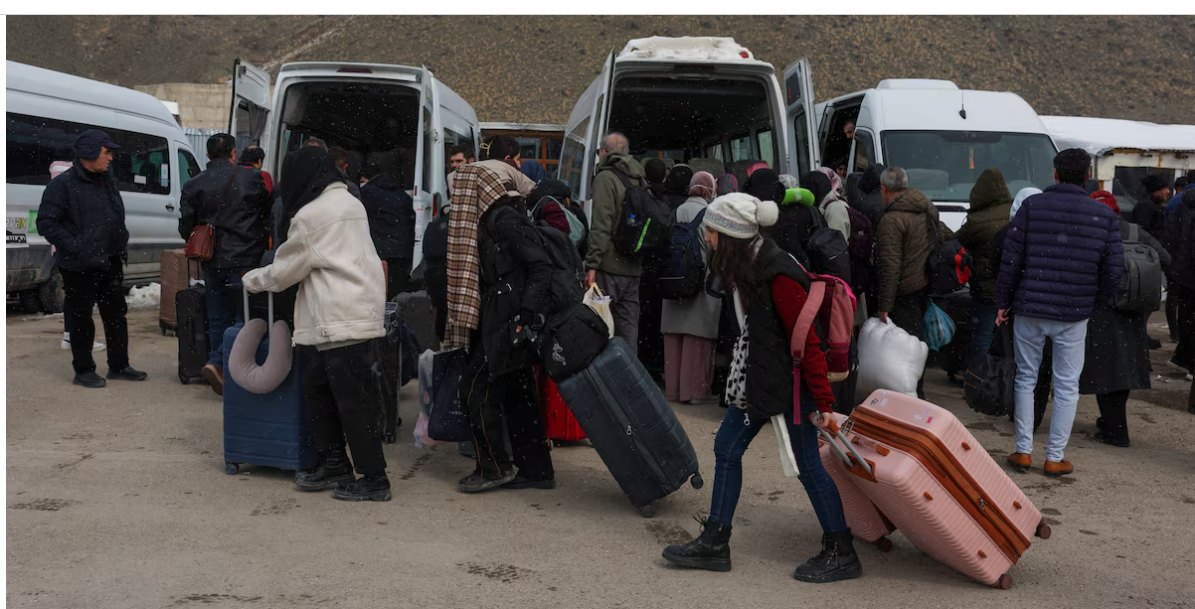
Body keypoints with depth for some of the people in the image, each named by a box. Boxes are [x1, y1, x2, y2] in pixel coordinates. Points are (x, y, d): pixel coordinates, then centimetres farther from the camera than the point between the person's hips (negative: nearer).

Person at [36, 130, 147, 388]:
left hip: (109, 263, 7)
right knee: (81, 319, 3)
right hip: (79, 267, -7)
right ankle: (83, 371, 13)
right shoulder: (63, 185, -11)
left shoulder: (108, 182, 13)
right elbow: (46, 223, -14)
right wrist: (75, 248, -20)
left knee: (117, 314, 12)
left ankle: (119, 366, 23)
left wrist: (121, 246, 11)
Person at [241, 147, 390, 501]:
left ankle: (374, 480, 1)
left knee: (353, 400, -5)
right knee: (317, 387, 17)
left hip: (343, 322, -10)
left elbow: (284, 272, -1)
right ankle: (334, 464, 24)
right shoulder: (350, 202, 17)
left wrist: (251, 280, 18)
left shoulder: (310, 215, -10)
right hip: (363, 312, 10)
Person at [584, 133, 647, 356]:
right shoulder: (640, 180, 16)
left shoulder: (606, 178, -7)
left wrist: (592, 265, -14)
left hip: (610, 267, -7)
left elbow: (601, 226, -16)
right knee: (629, 328, 10)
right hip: (634, 267, 7)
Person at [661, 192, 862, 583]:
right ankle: (715, 543, 19)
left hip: (790, 380, -9)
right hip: (757, 375, 10)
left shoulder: (777, 276, -24)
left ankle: (841, 554, 16)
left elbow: (807, 341, -22)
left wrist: (822, 402, -19)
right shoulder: (745, 268, 5)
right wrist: (747, 374, 18)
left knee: (807, 464, 1)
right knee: (726, 447, 10)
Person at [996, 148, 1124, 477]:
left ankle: (1024, 451, 16)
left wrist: (1002, 302, 3)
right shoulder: (1104, 215, 0)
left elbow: (1011, 259, -5)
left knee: (1026, 378, 13)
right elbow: (1114, 268, 1)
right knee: (1066, 385, 9)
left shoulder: (1031, 206, -5)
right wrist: (1098, 303, 15)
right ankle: (1055, 458, 13)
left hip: (1029, 310, 0)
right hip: (1074, 314, 0)